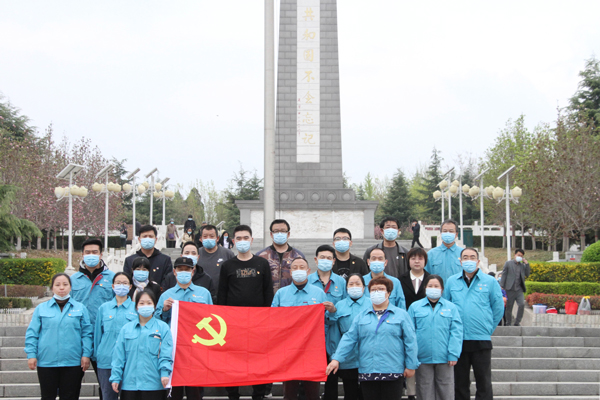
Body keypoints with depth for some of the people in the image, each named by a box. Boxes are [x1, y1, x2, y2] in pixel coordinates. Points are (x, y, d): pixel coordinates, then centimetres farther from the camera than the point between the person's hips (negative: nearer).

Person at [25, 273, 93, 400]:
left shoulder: (80, 308, 7)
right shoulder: (41, 309, 7)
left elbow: (86, 333, 5)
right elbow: (32, 333, 7)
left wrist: (86, 355, -3)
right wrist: (31, 355, -2)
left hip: (72, 362, 0)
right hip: (46, 362, 0)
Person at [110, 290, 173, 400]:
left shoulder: (162, 327, 4)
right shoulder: (126, 329, 11)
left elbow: (166, 353, -2)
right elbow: (118, 355, 10)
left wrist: (165, 373, -14)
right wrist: (115, 377, 4)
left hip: (154, 384, -2)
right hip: (129, 383, 2)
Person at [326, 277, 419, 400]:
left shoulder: (401, 315, 5)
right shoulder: (361, 316, 13)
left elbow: (410, 341, 2)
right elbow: (349, 338, 7)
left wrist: (411, 366, -3)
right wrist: (336, 358, -4)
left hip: (393, 372, -2)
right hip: (367, 372, 2)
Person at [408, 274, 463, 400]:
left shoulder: (451, 307, 6)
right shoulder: (415, 307, 6)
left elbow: (456, 332, 1)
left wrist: (453, 354, -8)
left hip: (444, 359, 0)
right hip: (423, 358, 0)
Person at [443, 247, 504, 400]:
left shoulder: (490, 282, 2)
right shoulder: (451, 282, 7)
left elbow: (498, 308, 7)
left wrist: (488, 329, 4)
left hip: (481, 340, -2)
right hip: (458, 340, 2)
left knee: (484, 383, 1)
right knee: (460, 382, 9)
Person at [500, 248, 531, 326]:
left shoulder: (523, 265, 15)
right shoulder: (508, 263, 6)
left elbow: (527, 274, 7)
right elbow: (503, 275, 3)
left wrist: (526, 264, 1)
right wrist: (501, 286, -6)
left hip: (519, 289, 2)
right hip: (510, 289, -2)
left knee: (522, 304, -15)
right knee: (509, 307, 2)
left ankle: (517, 322, -4)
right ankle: (508, 324, 14)